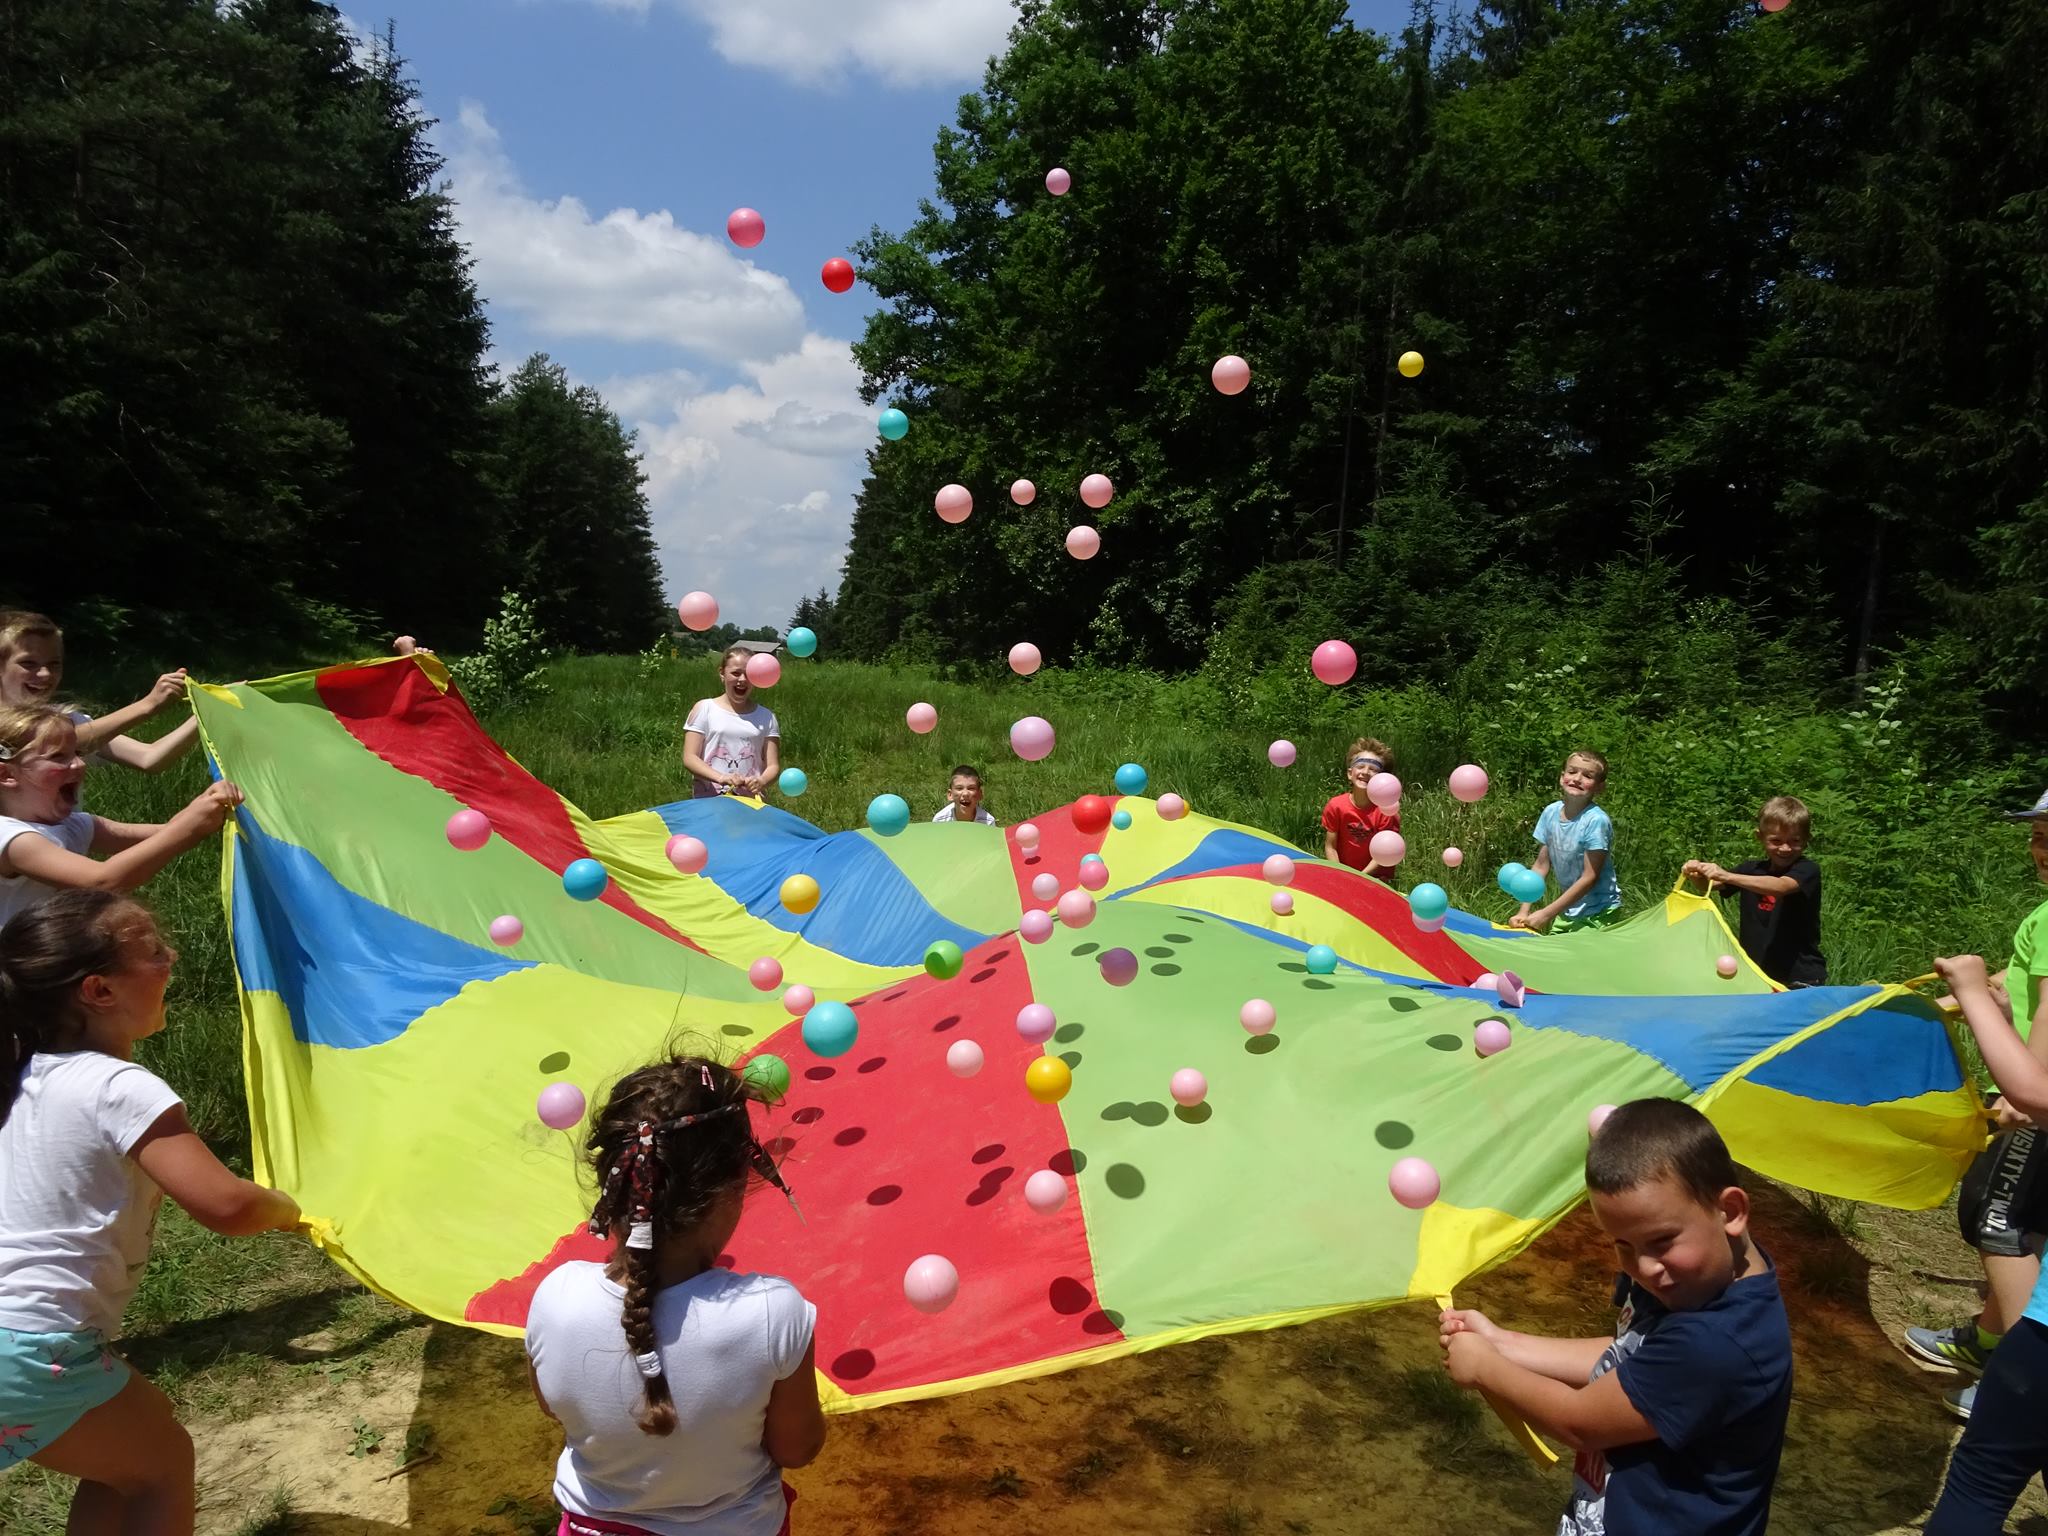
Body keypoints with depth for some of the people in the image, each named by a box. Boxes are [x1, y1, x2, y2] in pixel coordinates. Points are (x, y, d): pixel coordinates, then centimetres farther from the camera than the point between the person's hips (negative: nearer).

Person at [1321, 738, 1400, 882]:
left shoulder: (1386, 809, -13)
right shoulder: (1335, 806, -7)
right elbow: (1330, 847, -4)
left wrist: (1360, 877, -17)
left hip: (1375, 877, -2)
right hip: (1343, 872, 2)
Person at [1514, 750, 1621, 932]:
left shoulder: (1596, 820, -21)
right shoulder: (1551, 812, -4)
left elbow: (1589, 877, -19)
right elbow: (1541, 866, 2)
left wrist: (1546, 914, -18)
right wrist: (1524, 912, -5)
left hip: (1598, 913, -5)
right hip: (1567, 909, 5)